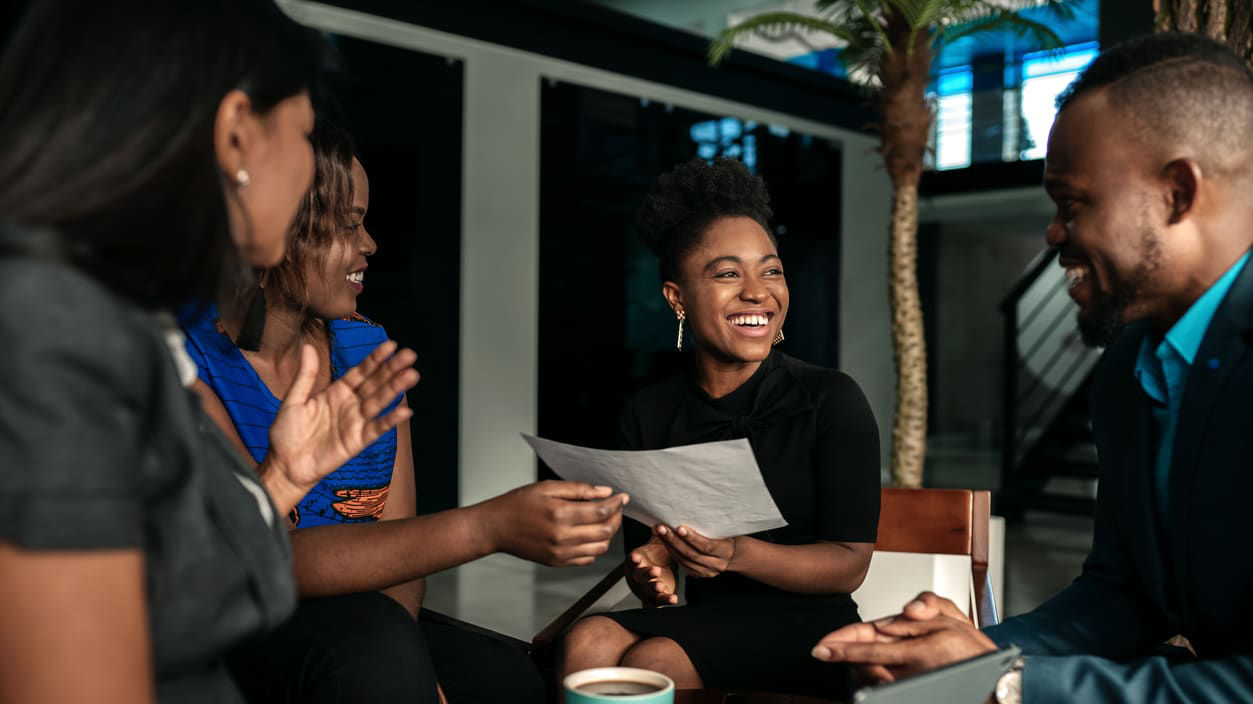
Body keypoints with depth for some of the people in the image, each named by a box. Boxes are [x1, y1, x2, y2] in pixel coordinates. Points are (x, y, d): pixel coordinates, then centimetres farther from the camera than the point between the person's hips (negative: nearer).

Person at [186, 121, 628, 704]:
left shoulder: (368, 350, 4)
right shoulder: (190, 361, -13)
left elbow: (398, 541, 0)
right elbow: (268, 559, -24)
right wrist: (490, 527, -32)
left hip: (372, 628, 4)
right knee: (371, 637, -32)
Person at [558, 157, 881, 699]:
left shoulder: (832, 400, -5)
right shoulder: (648, 415, 6)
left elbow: (850, 564, -9)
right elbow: (643, 549, 8)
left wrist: (738, 554, -27)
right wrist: (652, 576, -18)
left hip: (806, 631, -3)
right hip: (702, 622, 3)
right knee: (590, 641, -28)